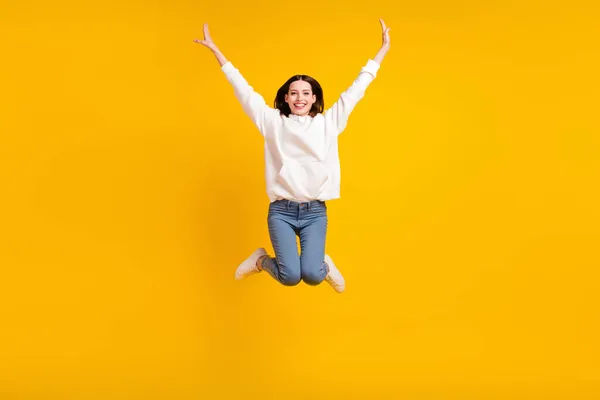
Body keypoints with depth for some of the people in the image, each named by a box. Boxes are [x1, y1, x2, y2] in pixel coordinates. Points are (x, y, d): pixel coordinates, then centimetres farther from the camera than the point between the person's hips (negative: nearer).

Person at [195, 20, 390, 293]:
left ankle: (324, 265, 20)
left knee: (311, 275, -17)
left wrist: (383, 49, 10)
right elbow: (243, 90, 7)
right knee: (290, 276, -15)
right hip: (281, 211, 0)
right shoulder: (273, 122, 5)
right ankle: (262, 260, 19)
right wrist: (216, 51, 8)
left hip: (315, 212, 1)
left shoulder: (328, 123, 7)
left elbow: (356, 90, 9)